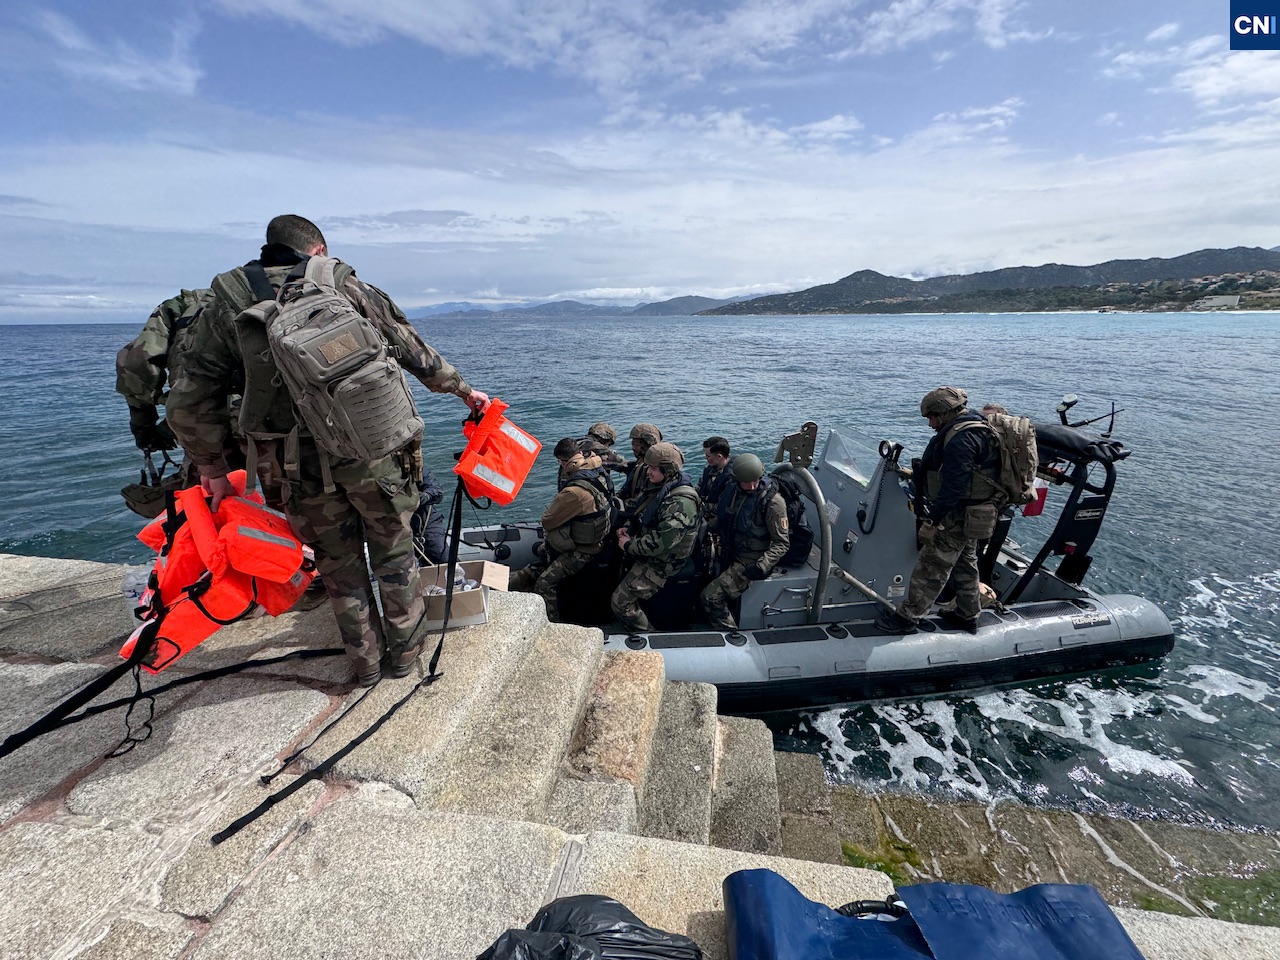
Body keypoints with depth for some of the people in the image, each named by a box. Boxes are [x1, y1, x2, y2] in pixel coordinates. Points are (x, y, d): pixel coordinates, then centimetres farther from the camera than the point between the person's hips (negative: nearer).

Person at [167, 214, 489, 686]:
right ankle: (404, 651, 32)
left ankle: (366, 663, 34)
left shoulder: (228, 305, 8)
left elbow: (188, 404, 7)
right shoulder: (348, 286, 5)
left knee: (339, 565, 19)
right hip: (376, 450, -1)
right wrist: (463, 389, 24)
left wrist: (213, 469, 18)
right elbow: (414, 351, 11)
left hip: (303, 470, 1)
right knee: (393, 551, 18)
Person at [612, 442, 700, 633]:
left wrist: (629, 545, -18)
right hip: (649, 554, 10)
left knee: (620, 602, -7)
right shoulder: (664, 490, 4)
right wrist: (628, 528, 0)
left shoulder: (681, 502, -28)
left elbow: (660, 542, -31)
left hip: (659, 563, -10)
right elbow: (647, 518, 18)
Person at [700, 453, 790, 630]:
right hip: (729, 554, 7)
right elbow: (719, 520, 16)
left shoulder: (772, 501, -17)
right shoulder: (731, 491, 0)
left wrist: (762, 566, -27)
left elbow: (782, 543, -15)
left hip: (750, 561, -7)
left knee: (711, 596, -17)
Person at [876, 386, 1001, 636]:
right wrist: (919, 473, 21)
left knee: (930, 567, -3)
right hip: (972, 515, 11)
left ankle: (905, 617, 7)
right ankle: (967, 615, 36)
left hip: (958, 517, -11)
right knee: (965, 563, 22)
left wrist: (932, 521, -25)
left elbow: (953, 486, -28)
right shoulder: (975, 428, 11)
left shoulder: (961, 438, -23)